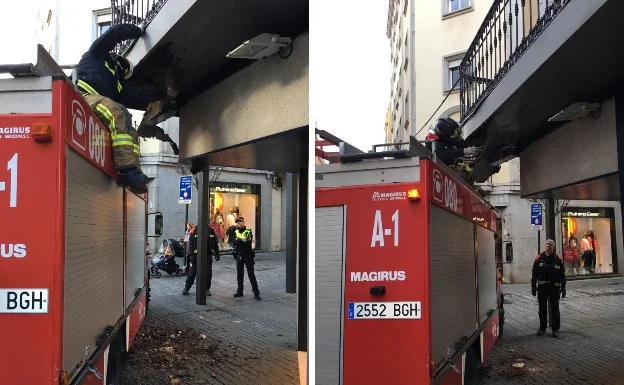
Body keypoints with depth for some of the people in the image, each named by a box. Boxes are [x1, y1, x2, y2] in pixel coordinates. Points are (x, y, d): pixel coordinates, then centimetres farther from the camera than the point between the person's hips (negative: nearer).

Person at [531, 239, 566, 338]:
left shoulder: (558, 259, 2)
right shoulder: (539, 258, 2)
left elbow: (562, 275, 6)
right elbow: (534, 273, 3)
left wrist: (563, 288, 1)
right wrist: (533, 286, -1)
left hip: (554, 287, -1)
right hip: (542, 287, 1)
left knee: (555, 309, 5)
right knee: (542, 309, 8)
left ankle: (555, 329, 14)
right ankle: (542, 328, 19)